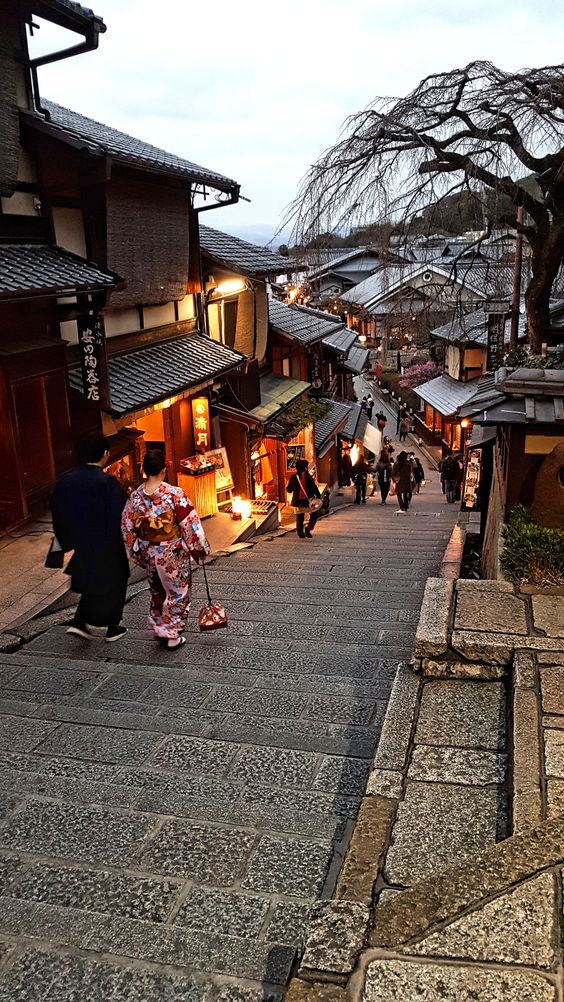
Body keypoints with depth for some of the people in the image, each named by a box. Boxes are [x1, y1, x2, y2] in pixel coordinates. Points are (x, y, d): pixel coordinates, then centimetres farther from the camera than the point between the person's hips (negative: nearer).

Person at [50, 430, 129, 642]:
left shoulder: (65, 481, -7)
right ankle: (113, 630, 28)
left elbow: (58, 515, 4)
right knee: (113, 586, 16)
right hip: (108, 549, -5)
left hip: (82, 547, 5)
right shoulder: (107, 482, -24)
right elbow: (121, 517, -20)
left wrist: (69, 542, 15)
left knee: (91, 584, 26)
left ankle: (79, 622, 17)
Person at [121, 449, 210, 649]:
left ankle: (160, 631, 32)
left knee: (157, 593, 22)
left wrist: (137, 553, 15)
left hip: (148, 554, 4)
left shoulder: (135, 496, -7)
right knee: (177, 593, 12)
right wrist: (199, 549, -4)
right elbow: (190, 525, -16)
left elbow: (127, 528, 2)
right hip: (172, 554, -4)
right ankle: (172, 636, 17)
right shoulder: (174, 494, -20)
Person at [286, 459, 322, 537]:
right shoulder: (308, 477, -12)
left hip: (297, 501, 3)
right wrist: (318, 496, -2)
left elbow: (289, 490, 6)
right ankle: (308, 529, -4)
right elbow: (314, 488, -12)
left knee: (299, 519, 13)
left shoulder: (293, 477, -2)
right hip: (308, 501, -3)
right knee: (314, 515, 14)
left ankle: (300, 534, 13)